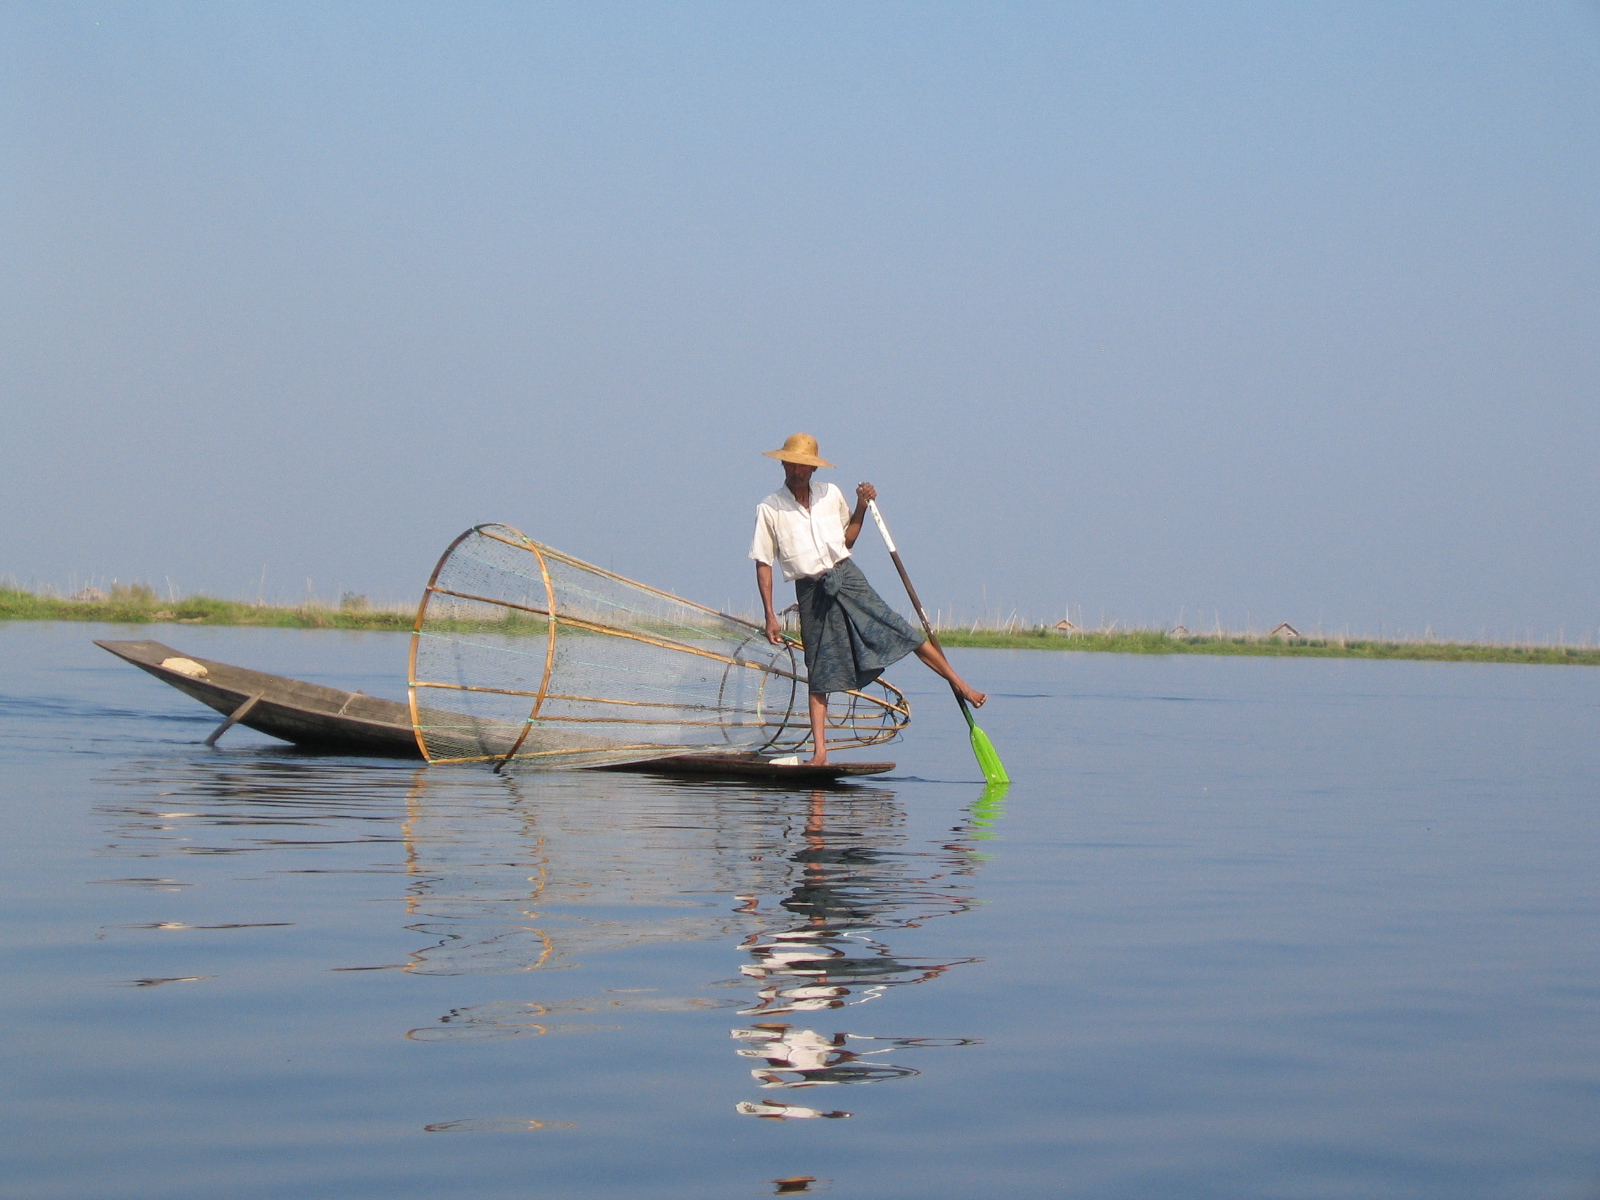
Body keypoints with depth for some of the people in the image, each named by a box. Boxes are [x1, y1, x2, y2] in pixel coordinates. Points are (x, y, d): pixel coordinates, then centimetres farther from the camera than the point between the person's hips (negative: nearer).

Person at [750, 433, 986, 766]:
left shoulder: (831, 494, 6)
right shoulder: (769, 509, -3)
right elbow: (763, 564, -2)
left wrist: (861, 508, 4)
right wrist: (770, 616, -7)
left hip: (847, 578, 2)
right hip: (811, 592, -2)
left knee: (903, 633, -3)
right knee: (820, 676, -1)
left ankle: (960, 684, 5)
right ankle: (820, 753, 2)